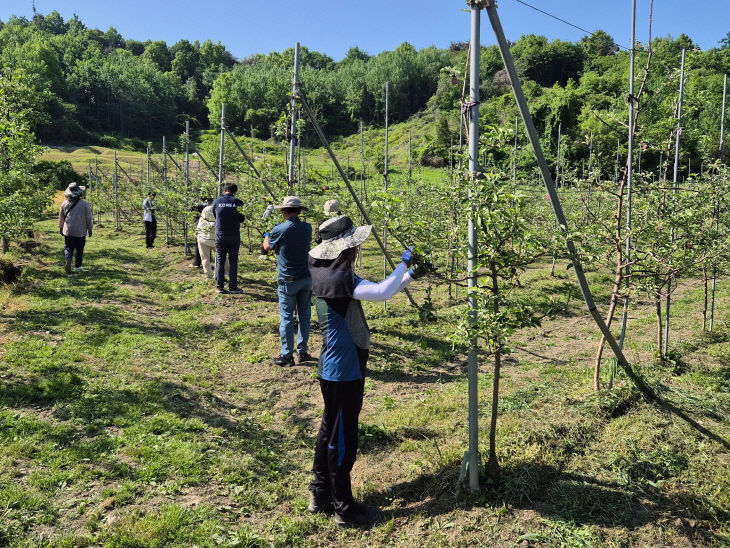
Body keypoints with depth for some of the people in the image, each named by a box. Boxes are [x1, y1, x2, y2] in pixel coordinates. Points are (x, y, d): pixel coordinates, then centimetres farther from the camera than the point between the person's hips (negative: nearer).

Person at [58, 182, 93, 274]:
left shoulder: (64, 203, 0)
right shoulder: (84, 204, -9)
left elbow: (61, 217, 11)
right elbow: (89, 217, -4)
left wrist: (60, 227, 24)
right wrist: (90, 228, 8)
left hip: (68, 230, 2)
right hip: (81, 231, -2)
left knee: (68, 247, 8)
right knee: (79, 249, 11)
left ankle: (68, 259, -19)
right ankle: (77, 266, 18)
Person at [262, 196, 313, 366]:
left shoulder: (280, 230, -13)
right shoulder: (307, 228, 0)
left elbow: (267, 247, 6)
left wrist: (266, 236, 29)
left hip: (288, 281, -4)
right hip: (307, 279, 5)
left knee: (286, 318, 3)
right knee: (304, 316, 12)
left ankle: (286, 356, 7)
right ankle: (302, 352, 22)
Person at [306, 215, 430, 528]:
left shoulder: (334, 273, 8)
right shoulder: (337, 278, -24)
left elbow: (376, 291, 15)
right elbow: (381, 293, -33)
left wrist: (410, 276, 9)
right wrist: (404, 264, -18)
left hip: (334, 369, 10)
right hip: (342, 373, -10)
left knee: (330, 432, 20)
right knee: (343, 440, 3)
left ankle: (321, 495, 34)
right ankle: (344, 508, 17)